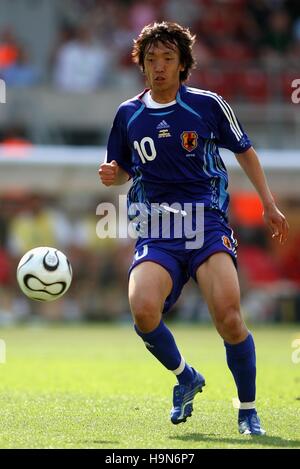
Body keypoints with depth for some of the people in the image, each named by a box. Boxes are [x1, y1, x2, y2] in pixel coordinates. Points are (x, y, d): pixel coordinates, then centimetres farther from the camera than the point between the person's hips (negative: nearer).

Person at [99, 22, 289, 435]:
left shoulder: (208, 104, 3)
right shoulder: (129, 114, 10)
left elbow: (244, 151, 15)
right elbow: (123, 169, 22)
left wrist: (269, 205, 12)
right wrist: (111, 176, -2)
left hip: (208, 222, -2)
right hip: (156, 231, 2)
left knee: (228, 318, -20)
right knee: (143, 310, -24)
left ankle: (248, 410, 2)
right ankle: (186, 377, 6)